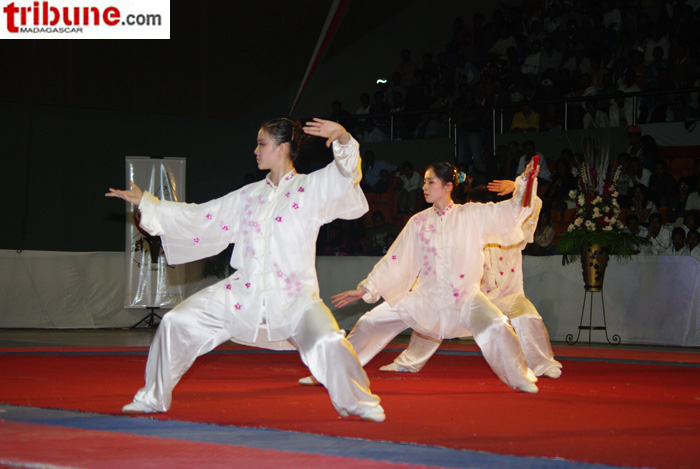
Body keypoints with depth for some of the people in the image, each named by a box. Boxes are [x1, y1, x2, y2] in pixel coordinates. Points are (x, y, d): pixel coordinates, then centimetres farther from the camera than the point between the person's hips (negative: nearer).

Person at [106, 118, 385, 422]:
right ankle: (154, 398, 18)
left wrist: (342, 138, -37)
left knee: (327, 342, -31)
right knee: (177, 323, -1)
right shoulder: (249, 196, 15)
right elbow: (200, 218, 21)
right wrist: (145, 203, 21)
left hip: (293, 297, -5)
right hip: (244, 293, 5)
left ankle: (360, 403, -4)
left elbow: (346, 174, -17)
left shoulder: (311, 189, 1)